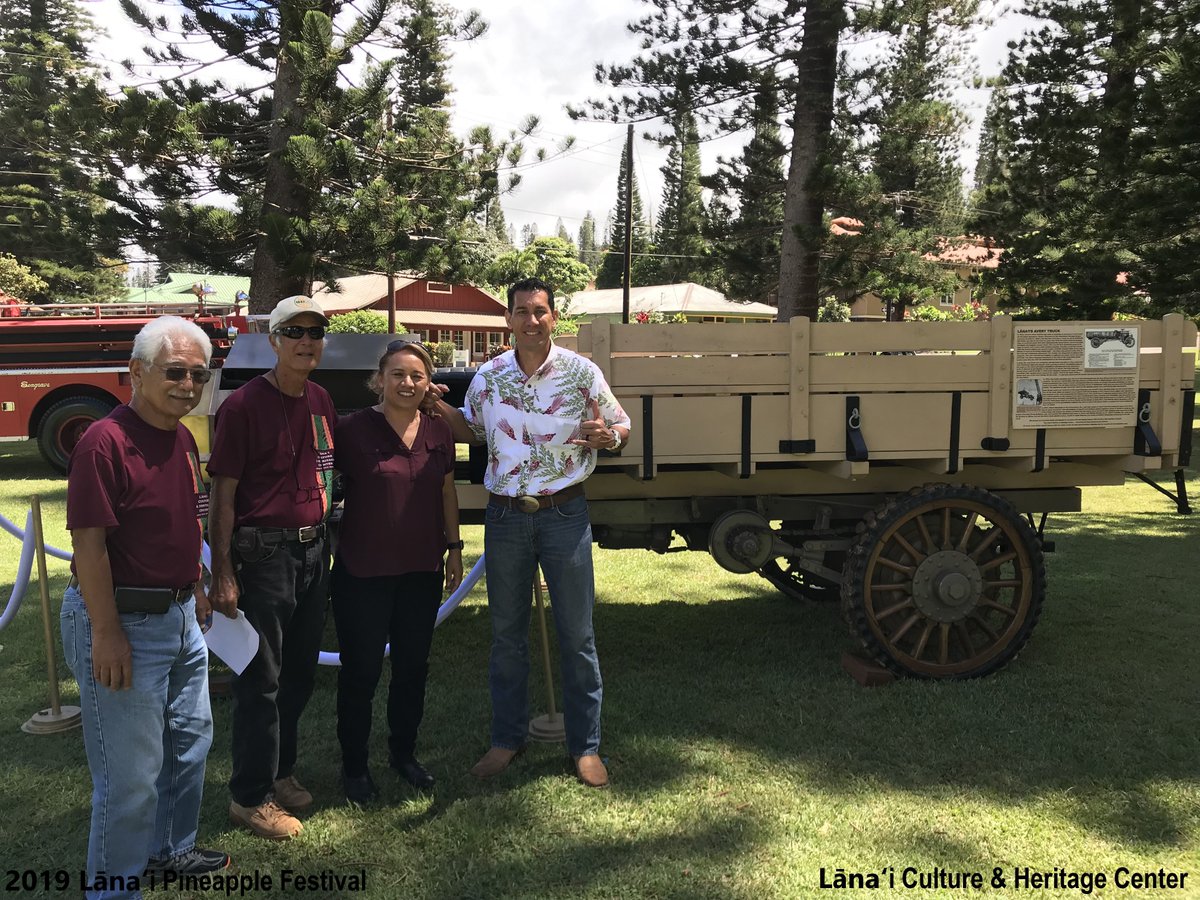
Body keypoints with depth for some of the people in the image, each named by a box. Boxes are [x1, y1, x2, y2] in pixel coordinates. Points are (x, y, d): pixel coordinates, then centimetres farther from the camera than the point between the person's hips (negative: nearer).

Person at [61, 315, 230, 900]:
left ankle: (171, 851, 44)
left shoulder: (183, 439, 6)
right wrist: (106, 633, -21)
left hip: (180, 616, 9)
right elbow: (88, 544, -21)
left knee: (190, 740, 23)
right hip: (122, 621, -9)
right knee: (131, 770, 2)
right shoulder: (105, 441, -21)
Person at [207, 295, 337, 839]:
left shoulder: (320, 401, 7)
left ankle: (280, 771, 35)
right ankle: (250, 797, 18)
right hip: (264, 554, -7)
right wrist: (222, 574, -16)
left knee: (300, 672, 17)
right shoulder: (244, 405, -12)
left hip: (313, 551, 7)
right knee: (261, 679, 3)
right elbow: (223, 495, -13)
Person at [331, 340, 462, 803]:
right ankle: (354, 765, 27)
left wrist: (454, 546, 14)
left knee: (413, 665, 16)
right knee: (361, 671, 8)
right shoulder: (353, 429, -11)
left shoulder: (438, 431, 4)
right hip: (363, 573, -4)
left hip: (422, 570, 5)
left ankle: (404, 751, 37)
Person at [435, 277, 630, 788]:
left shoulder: (581, 372, -5)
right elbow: (473, 430, 19)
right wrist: (435, 404, 1)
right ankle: (507, 737, 29)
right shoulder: (487, 377, 2)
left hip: (564, 515, -2)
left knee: (577, 635, 5)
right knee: (506, 635, 12)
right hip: (505, 516, 3)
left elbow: (621, 429, 3)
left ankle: (585, 745, 20)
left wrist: (605, 436, -21)